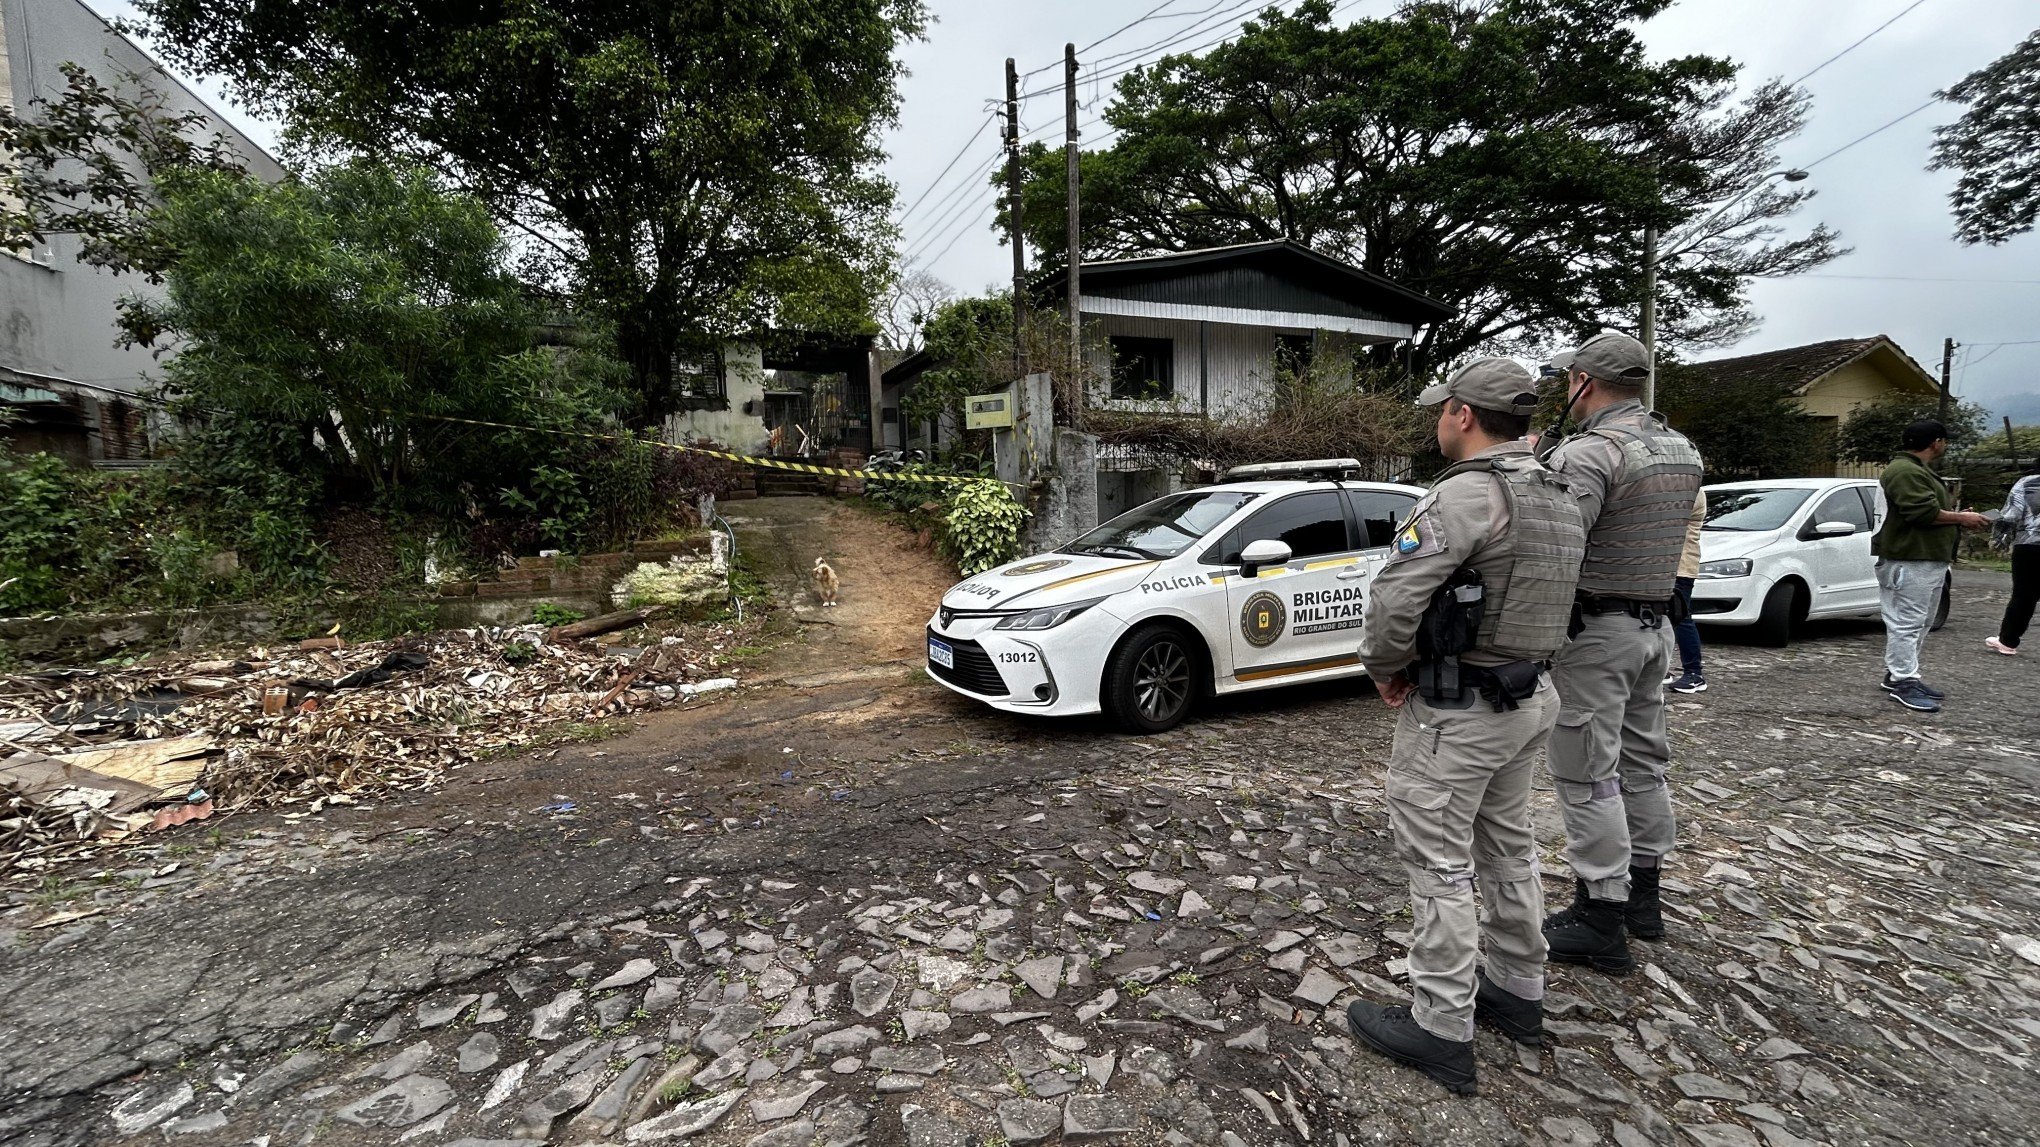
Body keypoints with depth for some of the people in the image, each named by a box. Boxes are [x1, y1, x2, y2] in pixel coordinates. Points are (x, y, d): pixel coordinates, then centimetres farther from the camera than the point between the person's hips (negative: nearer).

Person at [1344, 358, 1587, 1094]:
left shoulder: (1468, 495, -22)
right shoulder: (1559, 500, 9)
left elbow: (1395, 598, -26)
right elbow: (1542, 597, 12)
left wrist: (1386, 667, -8)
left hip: (1457, 709, -9)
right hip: (1530, 696, 10)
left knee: (1439, 864, 2)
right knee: (1507, 845, 21)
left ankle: (1442, 1029, 13)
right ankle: (1518, 991, 37)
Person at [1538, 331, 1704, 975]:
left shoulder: (1588, 453, -19)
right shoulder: (1683, 451, 12)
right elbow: (1678, 532, 16)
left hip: (1594, 631, -9)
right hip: (1654, 623, 10)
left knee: (1587, 776, -1)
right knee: (1642, 763, 19)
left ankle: (1600, 919, 8)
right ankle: (1642, 895, 33)